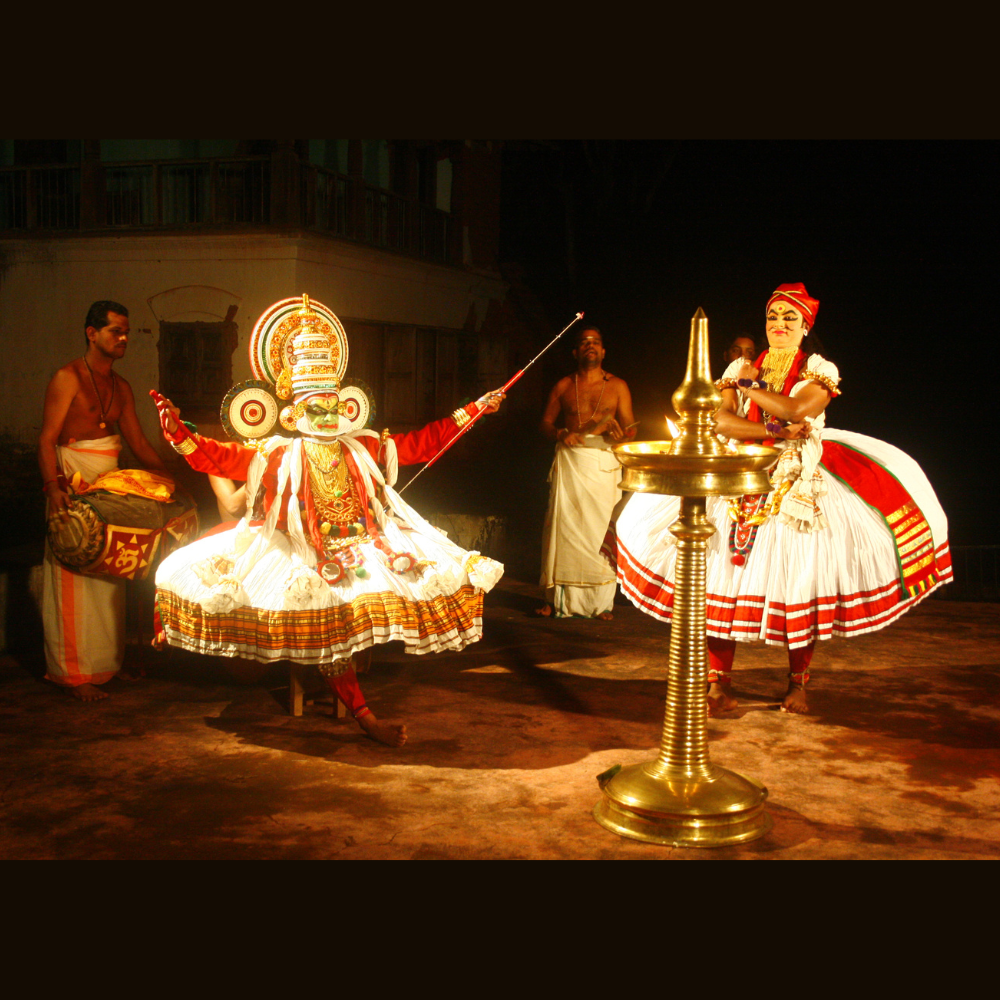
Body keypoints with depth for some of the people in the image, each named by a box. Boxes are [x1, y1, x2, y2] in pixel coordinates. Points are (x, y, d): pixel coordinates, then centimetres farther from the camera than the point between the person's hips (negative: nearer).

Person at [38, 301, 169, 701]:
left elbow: (139, 442, 16)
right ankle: (72, 672, 1)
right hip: (73, 484, -7)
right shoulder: (68, 378, -7)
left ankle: (107, 661, 20)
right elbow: (47, 438, -13)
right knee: (73, 578, -5)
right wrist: (53, 486, -27)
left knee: (109, 576, 10)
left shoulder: (121, 387, 14)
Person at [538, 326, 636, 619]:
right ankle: (556, 598, 3)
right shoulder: (563, 386, 12)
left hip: (603, 461, -1)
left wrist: (621, 435, -16)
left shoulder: (617, 386, 9)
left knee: (600, 528, -6)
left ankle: (602, 601, 0)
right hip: (569, 460, 1)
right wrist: (561, 434, -7)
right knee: (562, 526, -4)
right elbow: (545, 423, 14)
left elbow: (630, 428, 7)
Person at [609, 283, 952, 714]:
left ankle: (797, 684, 7)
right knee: (720, 576, -7)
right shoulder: (741, 369, 13)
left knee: (798, 580, -6)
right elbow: (721, 422, -2)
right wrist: (775, 430, -14)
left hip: (798, 486, -2)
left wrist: (750, 387, -3)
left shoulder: (819, 370, 5)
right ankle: (718, 683, -1)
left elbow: (795, 410, -14)